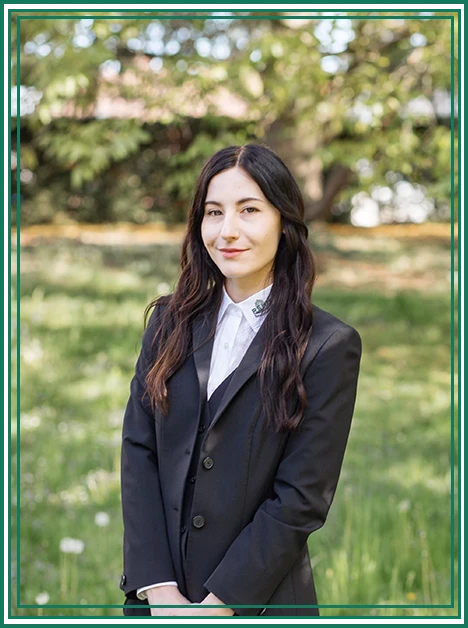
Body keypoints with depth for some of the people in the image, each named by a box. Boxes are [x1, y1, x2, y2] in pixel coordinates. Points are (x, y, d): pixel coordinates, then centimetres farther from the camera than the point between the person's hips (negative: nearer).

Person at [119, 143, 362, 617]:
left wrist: (220, 602, -15)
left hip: (258, 598, -3)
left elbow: (302, 497, -12)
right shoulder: (170, 321, 3)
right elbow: (138, 451, -2)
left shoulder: (329, 345, -9)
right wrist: (159, 587, -11)